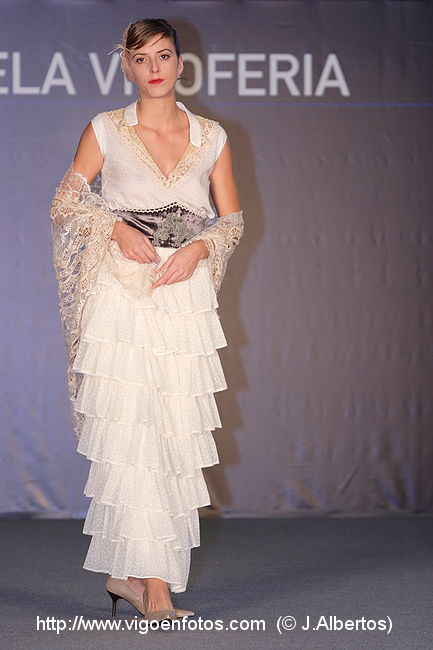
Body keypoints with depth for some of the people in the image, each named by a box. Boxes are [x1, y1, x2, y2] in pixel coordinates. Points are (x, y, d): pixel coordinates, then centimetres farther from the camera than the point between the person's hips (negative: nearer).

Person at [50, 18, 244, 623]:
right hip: (120, 295, -3)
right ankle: (154, 581, -6)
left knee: (174, 436, 1)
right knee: (130, 433, -10)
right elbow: (65, 203, 8)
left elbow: (233, 220, 13)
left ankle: (125, 571, 13)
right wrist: (116, 227, -8)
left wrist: (199, 247, -6)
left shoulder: (212, 137, 10)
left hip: (186, 296, 3)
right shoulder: (105, 130, 4)